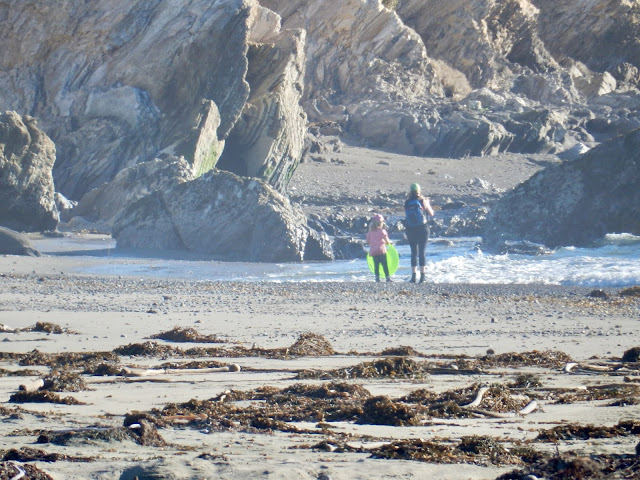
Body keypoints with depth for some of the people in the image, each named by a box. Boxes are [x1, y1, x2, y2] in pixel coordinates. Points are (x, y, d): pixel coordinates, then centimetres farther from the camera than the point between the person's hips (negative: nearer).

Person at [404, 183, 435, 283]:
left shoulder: (407, 202, -1)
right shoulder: (422, 201, -6)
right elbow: (431, 213, 4)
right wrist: (427, 203, 21)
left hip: (410, 229, 2)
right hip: (422, 229, -2)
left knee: (414, 252, 10)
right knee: (422, 252, 3)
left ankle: (414, 276, 7)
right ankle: (422, 276, 0)